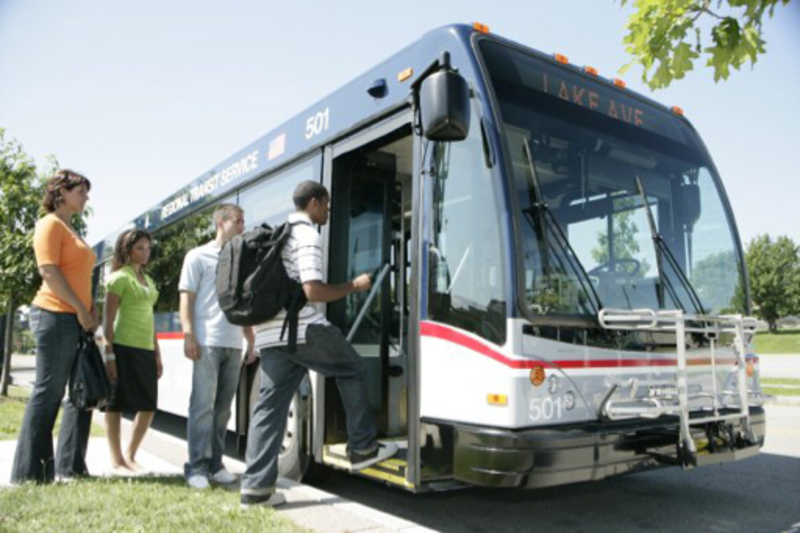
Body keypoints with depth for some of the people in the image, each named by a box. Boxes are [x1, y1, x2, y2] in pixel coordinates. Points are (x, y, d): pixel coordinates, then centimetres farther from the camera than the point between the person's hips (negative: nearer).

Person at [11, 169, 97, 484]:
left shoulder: (70, 230, 21)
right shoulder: (51, 224, -6)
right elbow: (49, 272, -16)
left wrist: (91, 310, 8)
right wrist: (81, 310, -16)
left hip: (75, 321, 9)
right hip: (55, 317, -9)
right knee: (48, 393, -5)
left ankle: (70, 466, 16)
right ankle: (29, 472, 5)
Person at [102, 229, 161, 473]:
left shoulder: (148, 280, 19)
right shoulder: (119, 277, -3)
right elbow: (108, 320, -8)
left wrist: (157, 354, 16)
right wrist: (109, 355, -15)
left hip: (145, 350, 8)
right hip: (123, 347, -7)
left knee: (148, 406, 7)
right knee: (116, 405, 1)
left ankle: (130, 456, 21)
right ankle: (116, 461, 10)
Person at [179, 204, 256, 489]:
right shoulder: (199, 256, 4)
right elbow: (186, 299, -1)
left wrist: (251, 342, 17)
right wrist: (189, 336, -12)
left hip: (234, 345, 5)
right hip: (207, 342, -5)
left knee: (223, 407, 7)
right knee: (203, 404, -6)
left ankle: (215, 463, 15)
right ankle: (196, 467, 1)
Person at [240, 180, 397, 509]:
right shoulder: (307, 236, -8)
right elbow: (313, 291, -19)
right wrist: (354, 286, -6)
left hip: (269, 334, 8)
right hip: (303, 330, -8)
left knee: (270, 404, 7)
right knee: (352, 371, 10)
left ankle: (256, 486, 7)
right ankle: (362, 449, 16)